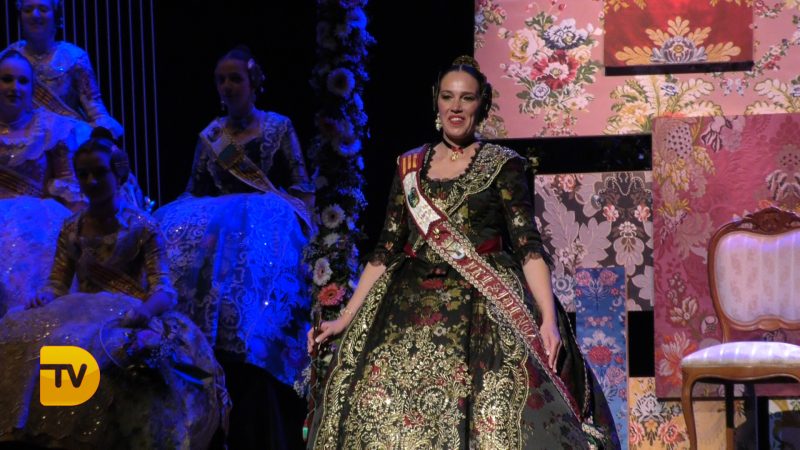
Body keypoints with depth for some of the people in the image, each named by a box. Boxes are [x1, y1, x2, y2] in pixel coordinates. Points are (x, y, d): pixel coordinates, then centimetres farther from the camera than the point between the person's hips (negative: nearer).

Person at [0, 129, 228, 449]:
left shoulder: (142, 228, 0)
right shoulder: (71, 230, 14)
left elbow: (164, 290, -8)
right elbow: (57, 284, 12)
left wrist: (142, 312, -30)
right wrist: (44, 298, -13)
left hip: (127, 319, -4)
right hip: (83, 316, 5)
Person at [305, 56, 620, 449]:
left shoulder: (503, 164, 3)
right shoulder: (409, 167, 13)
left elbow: (528, 245, -5)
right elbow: (386, 251, 13)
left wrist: (549, 320, -17)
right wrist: (344, 320, 9)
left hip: (486, 313, -3)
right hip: (411, 314, 3)